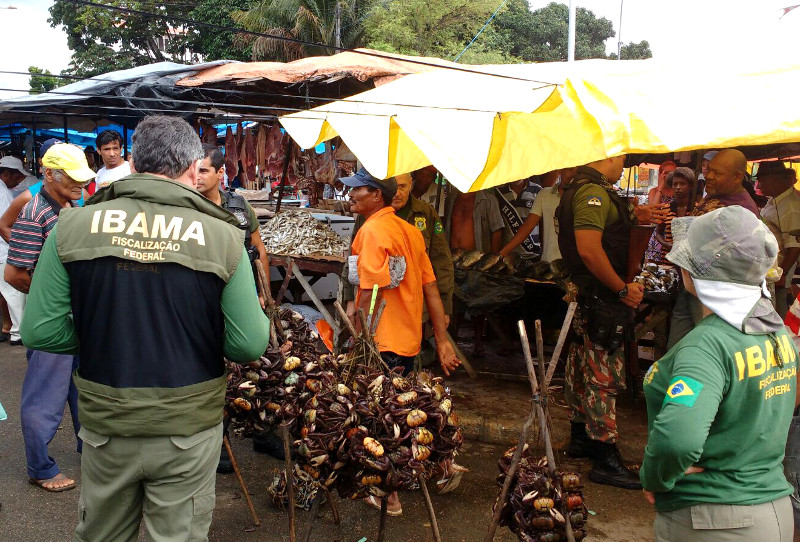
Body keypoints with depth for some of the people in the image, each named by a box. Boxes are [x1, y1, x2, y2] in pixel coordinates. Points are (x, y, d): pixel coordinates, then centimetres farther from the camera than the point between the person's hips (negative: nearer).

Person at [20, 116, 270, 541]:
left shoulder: (72, 226, -8)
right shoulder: (223, 237, -13)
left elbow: (39, 331, -7)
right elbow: (250, 346, -13)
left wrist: (100, 337, 10)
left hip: (104, 425, 2)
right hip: (188, 425, -2)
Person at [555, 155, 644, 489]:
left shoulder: (583, 189, 16)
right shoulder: (594, 192, -18)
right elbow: (589, 249, -28)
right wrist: (623, 289, -19)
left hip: (586, 296, 11)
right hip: (600, 299, -11)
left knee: (584, 370, 19)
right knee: (604, 377, -6)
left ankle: (580, 439, 32)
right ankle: (605, 460, 1)